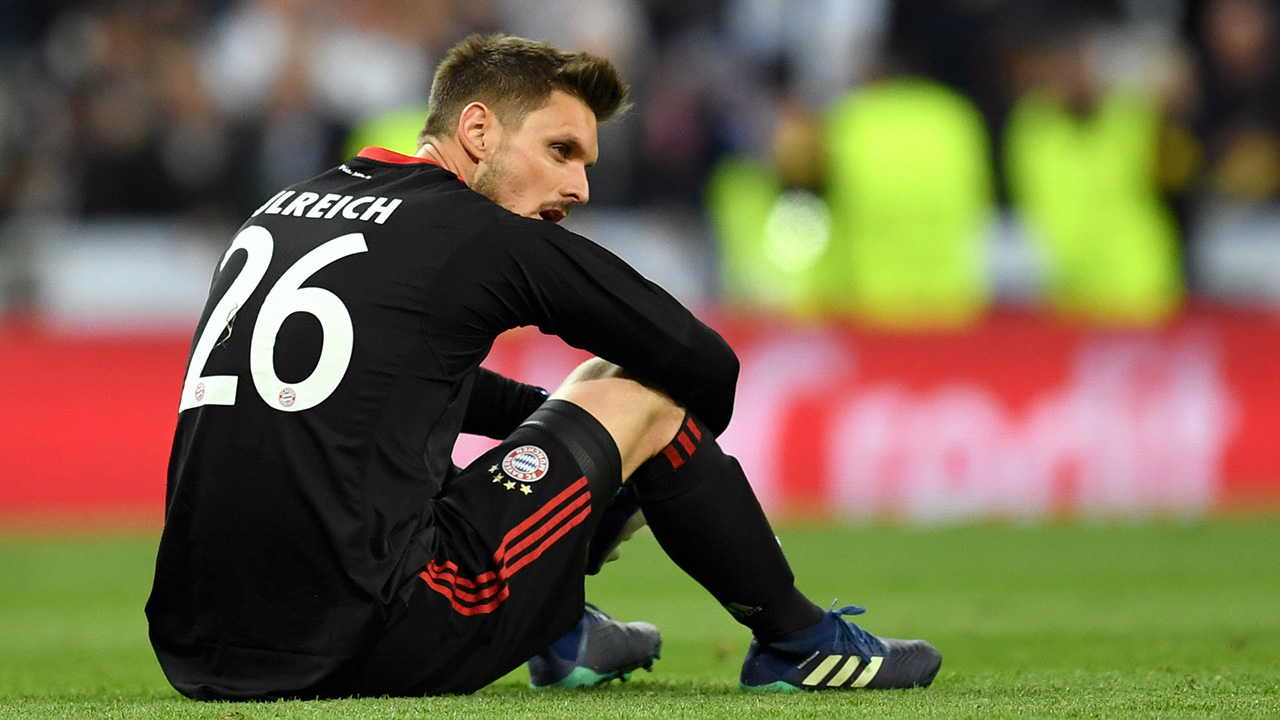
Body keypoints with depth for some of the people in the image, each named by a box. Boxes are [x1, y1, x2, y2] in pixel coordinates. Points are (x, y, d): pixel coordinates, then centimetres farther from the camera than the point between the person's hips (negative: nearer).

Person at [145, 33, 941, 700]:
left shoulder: (282, 212, 18)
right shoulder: (486, 238, -1)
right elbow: (710, 368, 8)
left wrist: (565, 418, 36)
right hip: (366, 653, -7)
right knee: (643, 391, 9)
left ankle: (561, 635, 39)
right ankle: (800, 644, 27)